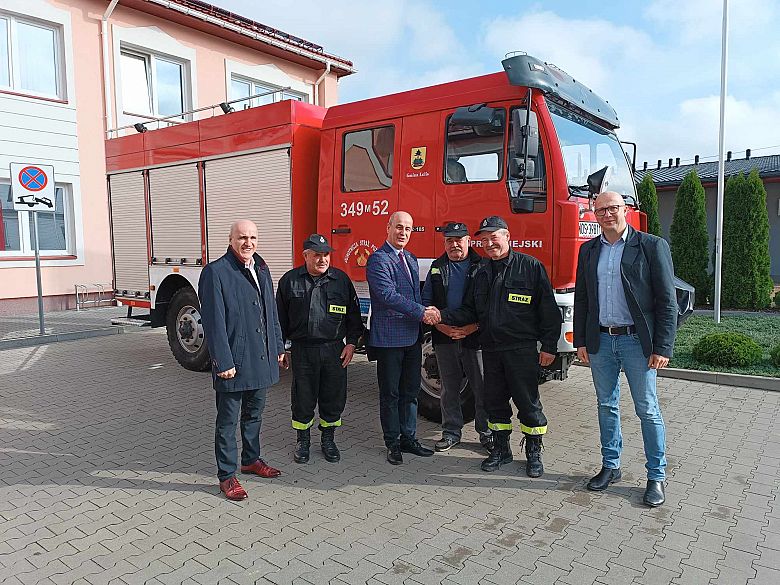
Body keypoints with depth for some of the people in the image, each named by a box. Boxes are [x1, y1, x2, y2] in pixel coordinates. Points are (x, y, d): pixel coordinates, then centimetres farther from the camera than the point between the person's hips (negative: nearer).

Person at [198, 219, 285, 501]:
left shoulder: (261, 269, 10)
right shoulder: (215, 272, -13)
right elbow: (214, 321, -17)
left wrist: (278, 347, 14)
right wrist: (223, 362, -20)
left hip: (261, 359, 7)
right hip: (234, 361, -7)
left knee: (254, 413, 20)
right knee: (228, 420, 6)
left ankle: (251, 459, 38)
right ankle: (227, 475, 18)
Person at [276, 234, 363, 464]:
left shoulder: (341, 279, 4)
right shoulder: (290, 280, 0)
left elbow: (353, 314, 9)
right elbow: (280, 318, 5)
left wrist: (351, 343, 3)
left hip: (334, 350, 2)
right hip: (302, 351, -1)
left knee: (334, 399, 10)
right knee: (303, 399, 9)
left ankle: (328, 440, 28)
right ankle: (303, 441, 27)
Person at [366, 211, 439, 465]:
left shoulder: (411, 259, 16)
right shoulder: (378, 259, -11)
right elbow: (388, 295, -21)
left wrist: (427, 311, -1)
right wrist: (422, 312, -20)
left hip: (413, 337, 8)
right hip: (389, 337, -8)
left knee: (410, 392, 15)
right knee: (390, 394, 5)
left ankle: (409, 438, 27)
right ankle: (393, 443, 17)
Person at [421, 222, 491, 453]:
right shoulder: (437, 268, 12)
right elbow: (426, 301, 9)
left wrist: (474, 326, -15)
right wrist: (440, 325, -6)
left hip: (475, 337, -2)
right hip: (444, 338, 3)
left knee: (482, 388, 2)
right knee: (449, 389, 10)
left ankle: (486, 431, 17)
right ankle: (451, 432, 22)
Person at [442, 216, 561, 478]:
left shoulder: (531, 267, -5)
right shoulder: (481, 273, 12)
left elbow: (549, 309, -6)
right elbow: (470, 311, 12)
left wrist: (549, 346, -9)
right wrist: (443, 316, -4)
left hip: (522, 349, -5)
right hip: (491, 349, 5)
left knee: (528, 402, 4)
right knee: (495, 401, 13)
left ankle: (534, 453, 20)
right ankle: (501, 449, 28)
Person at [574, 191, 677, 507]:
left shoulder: (652, 246, -4)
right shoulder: (588, 250, 9)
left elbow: (667, 301, -7)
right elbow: (581, 298, 11)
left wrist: (662, 348, -11)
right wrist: (580, 341, 6)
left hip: (637, 340, -4)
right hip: (600, 340, 4)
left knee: (648, 410, 4)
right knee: (607, 406, 14)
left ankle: (656, 476, 19)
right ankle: (610, 466, 28)